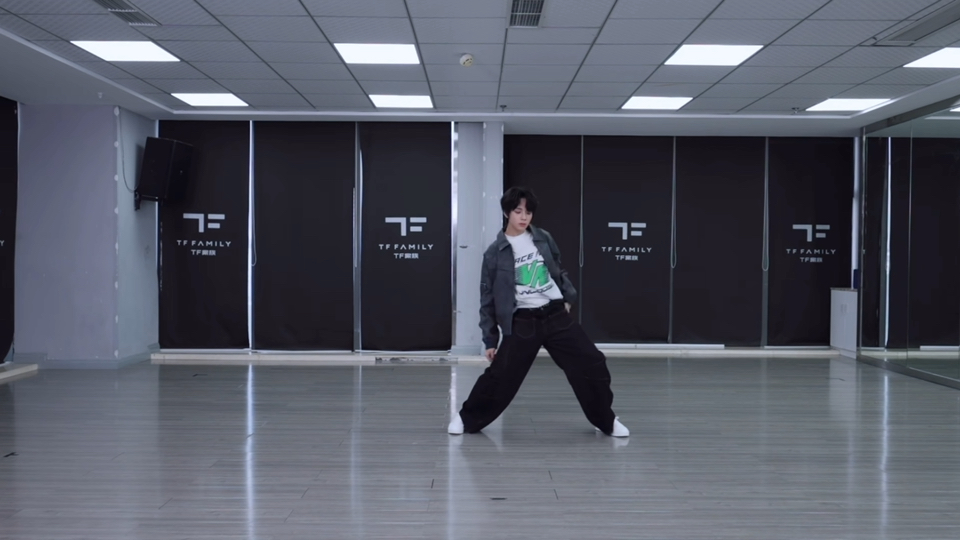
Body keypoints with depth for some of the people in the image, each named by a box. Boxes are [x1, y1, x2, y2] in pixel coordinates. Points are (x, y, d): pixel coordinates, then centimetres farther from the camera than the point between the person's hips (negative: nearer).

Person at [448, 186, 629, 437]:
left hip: (556, 316, 3)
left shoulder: (544, 238, 4)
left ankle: (607, 421, 18)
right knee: (500, 376, -5)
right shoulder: (495, 253, -5)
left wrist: (568, 297, 15)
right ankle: (467, 418, 18)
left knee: (591, 363, 0)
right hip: (522, 322, -3)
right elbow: (488, 298, 0)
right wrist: (490, 339, 0)